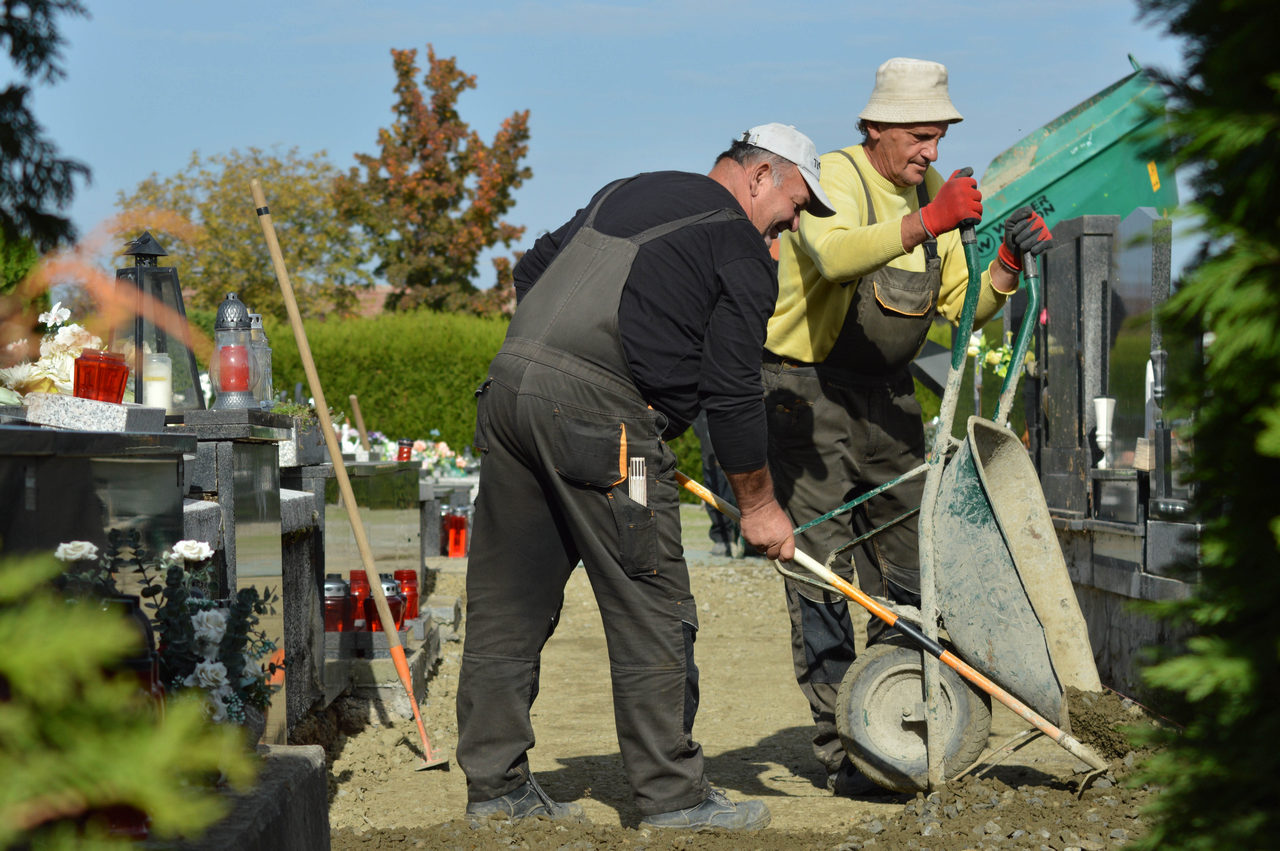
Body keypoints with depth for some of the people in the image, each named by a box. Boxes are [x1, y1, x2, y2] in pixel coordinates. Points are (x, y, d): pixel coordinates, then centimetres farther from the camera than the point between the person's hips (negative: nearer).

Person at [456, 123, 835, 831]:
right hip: (601, 414, -8)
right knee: (649, 612, 0)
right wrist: (758, 505, 7)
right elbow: (732, 392, -2)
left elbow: (530, 273, 29)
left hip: (509, 382, 8)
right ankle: (670, 793, 5)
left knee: (507, 605, 11)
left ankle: (495, 784, 17)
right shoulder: (741, 250, 2)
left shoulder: (626, 192, 26)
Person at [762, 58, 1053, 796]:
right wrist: (928, 221, -48)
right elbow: (833, 254, -38)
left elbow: (965, 310, 5)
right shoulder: (836, 177, -14)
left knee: (910, 561, 6)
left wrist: (1008, 264, -14)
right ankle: (843, 753, -7)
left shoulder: (933, 193, 8)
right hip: (807, 392, -7)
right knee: (823, 574, -8)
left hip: (886, 396, 7)